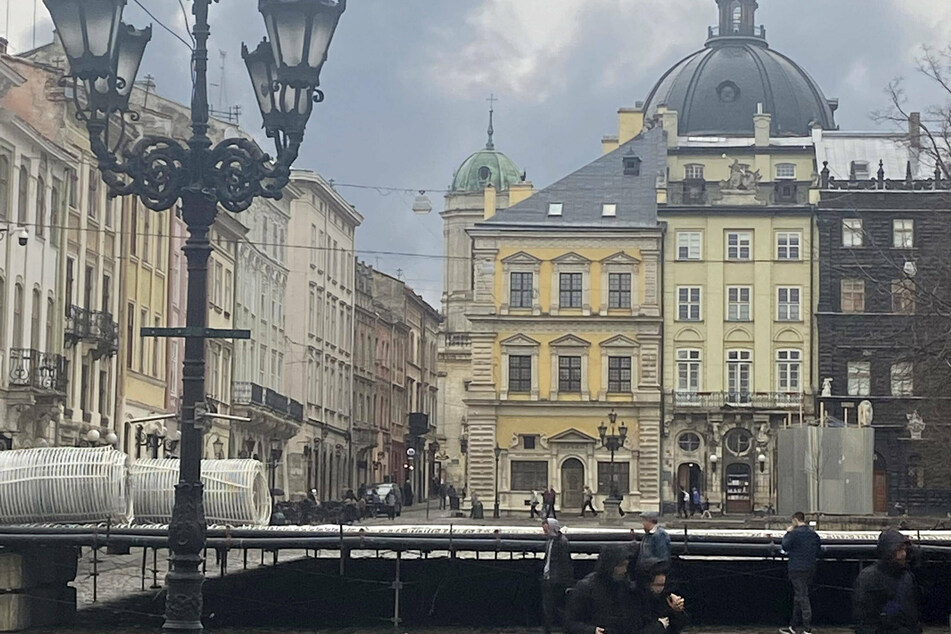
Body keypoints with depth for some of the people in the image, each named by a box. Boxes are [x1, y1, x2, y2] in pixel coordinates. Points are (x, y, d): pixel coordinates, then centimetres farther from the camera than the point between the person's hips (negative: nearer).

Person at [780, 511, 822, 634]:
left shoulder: (795, 533, -13)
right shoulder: (814, 533, 9)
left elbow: (785, 546, -6)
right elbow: (819, 551, 13)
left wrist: (787, 533, 5)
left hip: (798, 569, -7)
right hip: (811, 569, 7)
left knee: (802, 597, -6)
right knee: (798, 598, 15)